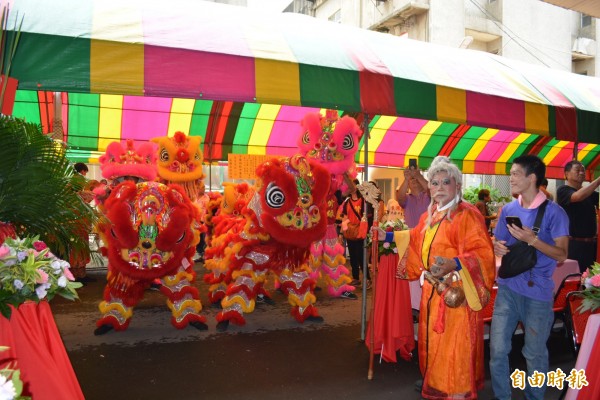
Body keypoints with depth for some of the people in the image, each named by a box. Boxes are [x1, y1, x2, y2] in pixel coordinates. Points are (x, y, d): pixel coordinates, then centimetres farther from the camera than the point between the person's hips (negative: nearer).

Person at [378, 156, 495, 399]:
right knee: (434, 337, 20)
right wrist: (388, 236, 21)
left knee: (454, 342, 0)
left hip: (456, 292, -8)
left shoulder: (468, 214, -16)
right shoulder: (430, 215, 9)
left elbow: (483, 253, -24)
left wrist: (454, 264, -39)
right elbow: (417, 240, 27)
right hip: (432, 289, 8)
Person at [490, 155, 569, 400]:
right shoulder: (508, 209, 6)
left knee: (535, 353, 11)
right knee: (497, 349, 4)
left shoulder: (554, 212, -8)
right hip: (508, 287, 4)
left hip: (538, 291, -3)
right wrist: (496, 247, -10)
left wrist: (531, 239, -24)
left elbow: (561, 254, -12)